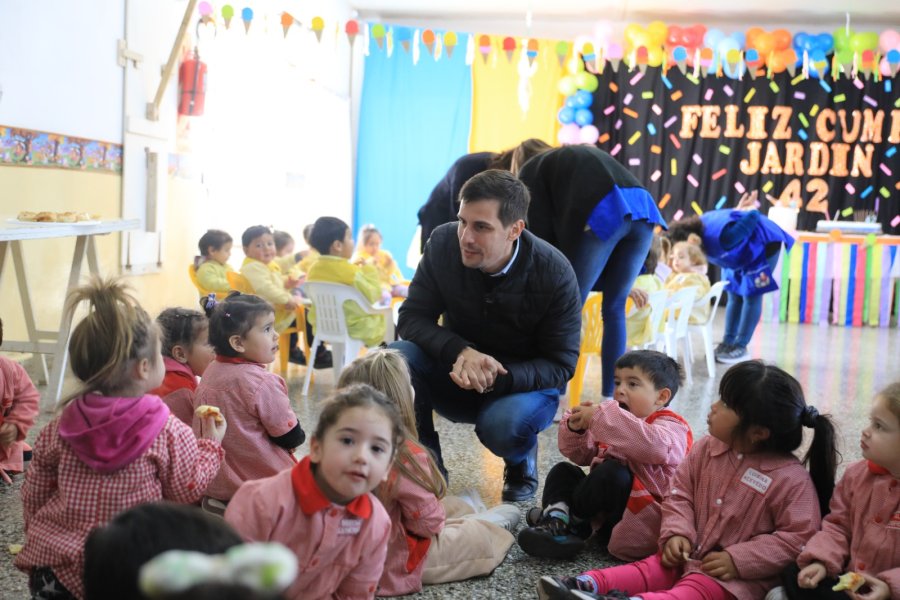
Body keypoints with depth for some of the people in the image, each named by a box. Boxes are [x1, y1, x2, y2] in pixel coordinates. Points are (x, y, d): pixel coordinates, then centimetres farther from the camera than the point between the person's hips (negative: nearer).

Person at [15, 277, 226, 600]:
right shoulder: (168, 433, -15)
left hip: (53, 564, 4)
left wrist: (40, 539, 24)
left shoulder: (61, 427, -4)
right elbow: (188, 490, -3)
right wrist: (211, 444, 11)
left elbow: (34, 494, 6)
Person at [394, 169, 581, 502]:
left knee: (503, 424, -36)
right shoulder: (443, 243, -17)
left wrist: (498, 378, -37)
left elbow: (560, 365, -18)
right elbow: (412, 317, -14)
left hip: (523, 383, -2)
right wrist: (461, 352, -36)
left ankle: (522, 462, 4)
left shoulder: (554, 273, -23)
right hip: (456, 375, 3)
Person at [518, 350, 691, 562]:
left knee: (612, 472, -31)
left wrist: (600, 418, -32)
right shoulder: (614, 420, 20)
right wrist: (575, 429, -3)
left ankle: (572, 520, -8)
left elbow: (653, 446, -34)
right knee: (563, 470, 5)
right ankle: (555, 524, -24)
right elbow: (582, 455, 20)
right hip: (603, 514, 9)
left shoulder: (671, 427, -8)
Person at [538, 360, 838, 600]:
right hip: (689, 554, 7)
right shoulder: (706, 449, 3)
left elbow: (798, 537, -16)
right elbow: (680, 493, 8)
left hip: (740, 575, -6)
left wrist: (739, 560, -21)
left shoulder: (791, 479, -16)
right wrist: (677, 532, -11)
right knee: (649, 569, -16)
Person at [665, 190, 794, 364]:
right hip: (744, 252, 8)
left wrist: (749, 209, -15)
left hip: (764, 244, -8)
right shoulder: (698, 229, -18)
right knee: (735, 296, 7)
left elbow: (754, 218, -36)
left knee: (751, 295, -7)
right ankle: (728, 342, 11)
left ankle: (741, 346, -4)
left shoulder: (720, 237, -43)